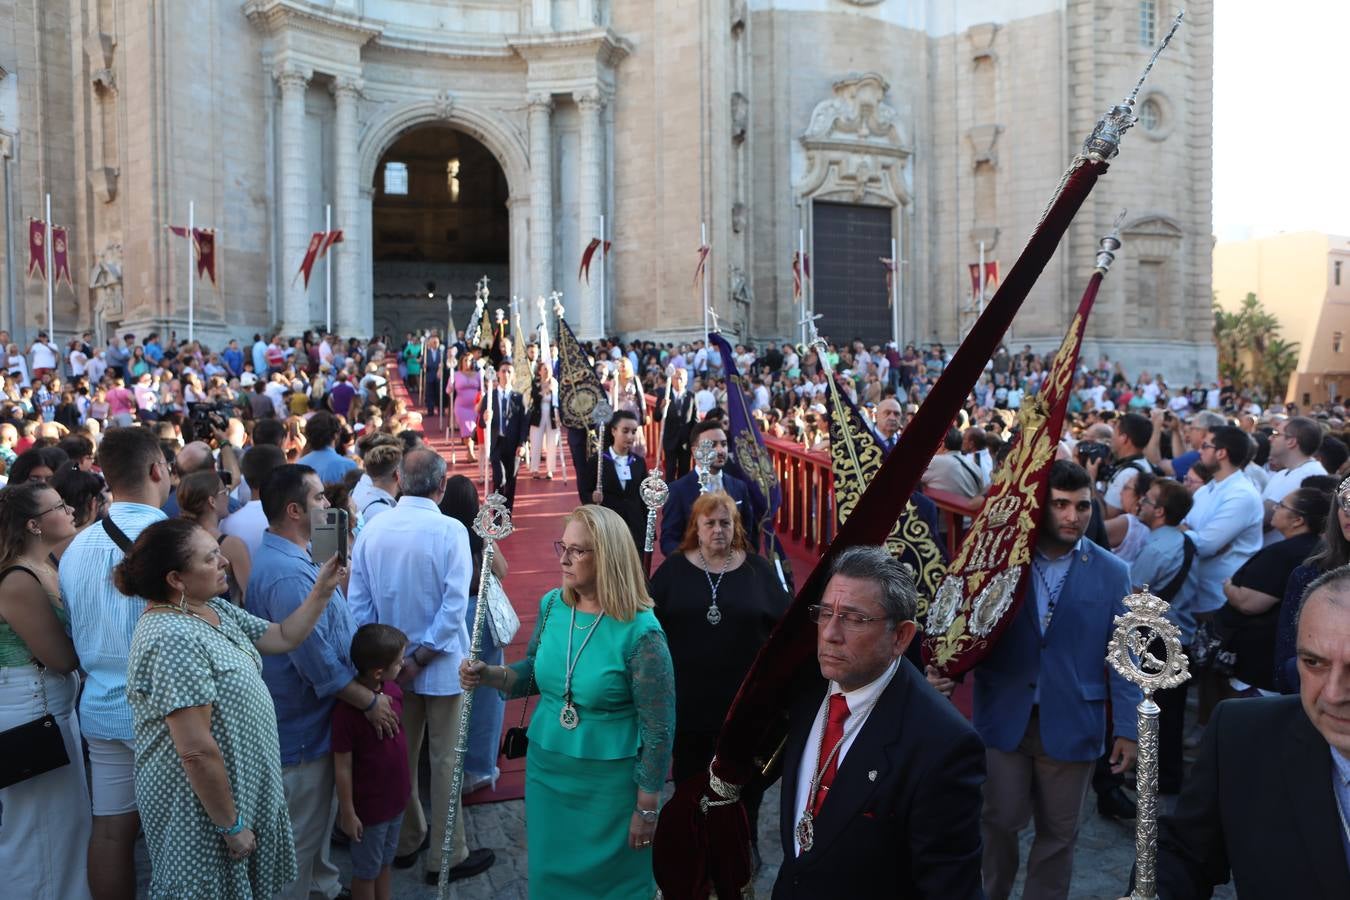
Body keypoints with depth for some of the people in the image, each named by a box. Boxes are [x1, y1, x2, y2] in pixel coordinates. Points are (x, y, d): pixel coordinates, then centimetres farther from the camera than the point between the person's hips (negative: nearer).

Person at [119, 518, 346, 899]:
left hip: (242, 789, 9)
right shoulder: (174, 639, -28)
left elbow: (282, 638, 12)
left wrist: (322, 590, 1)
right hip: (200, 806, -9)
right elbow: (196, 751, -28)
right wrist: (232, 826, -20)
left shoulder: (214, 610, 2)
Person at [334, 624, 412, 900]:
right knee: (366, 870, 16)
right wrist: (348, 812, -13)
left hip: (395, 798, 6)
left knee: (385, 862, 25)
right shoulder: (348, 709, -29)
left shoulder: (393, 690, -7)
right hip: (369, 806, -6)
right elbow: (342, 767, -20)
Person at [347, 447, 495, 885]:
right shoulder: (449, 530, -18)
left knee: (399, 756, 19)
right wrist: (419, 659, -14)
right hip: (440, 665, -4)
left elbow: (358, 602, -3)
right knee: (446, 762, 8)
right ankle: (446, 857, 19)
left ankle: (406, 841, 37)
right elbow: (454, 605, -21)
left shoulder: (372, 528, -6)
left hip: (389, 664, 5)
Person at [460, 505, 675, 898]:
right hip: (546, 769, 5)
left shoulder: (640, 632, -21)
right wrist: (487, 674, -7)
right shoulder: (552, 605, -4)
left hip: (607, 782, -5)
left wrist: (646, 808, -10)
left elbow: (658, 729, -15)